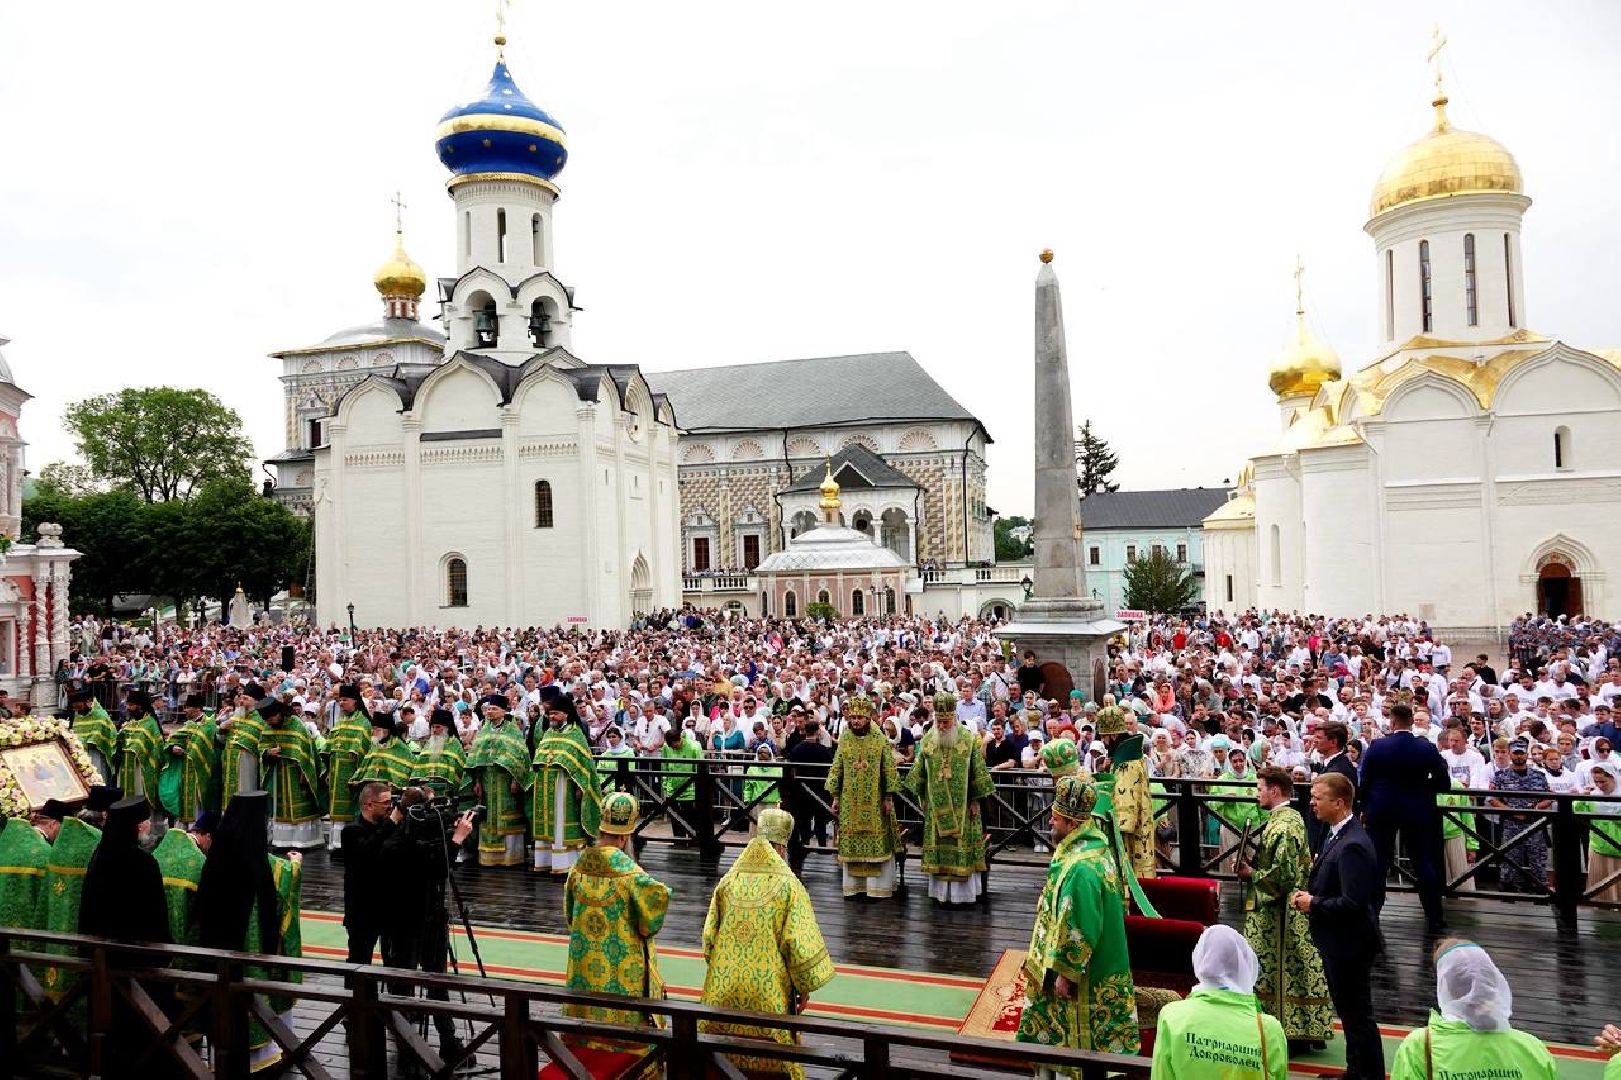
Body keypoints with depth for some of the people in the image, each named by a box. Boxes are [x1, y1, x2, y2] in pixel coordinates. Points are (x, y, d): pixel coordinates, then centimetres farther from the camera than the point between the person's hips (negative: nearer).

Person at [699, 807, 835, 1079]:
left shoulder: (728, 882, -1)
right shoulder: (789, 886, -13)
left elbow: (709, 934, 4)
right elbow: (799, 943, -13)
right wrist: (805, 988, -1)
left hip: (725, 991, 4)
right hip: (768, 994, -4)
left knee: (725, 1058, 17)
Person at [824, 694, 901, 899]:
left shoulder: (881, 742, -4)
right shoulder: (844, 742, 5)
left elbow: (889, 772, -4)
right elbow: (836, 772, 7)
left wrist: (888, 799, -7)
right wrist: (835, 797, 2)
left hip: (875, 803, -3)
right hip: (850, 803, 3)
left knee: (876, 842, -1)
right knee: (851, 843, 5)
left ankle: (877, 886, 8)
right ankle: (854, 885, 14)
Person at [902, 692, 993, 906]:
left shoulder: (969, 740, -6)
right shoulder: (927, 740, 2)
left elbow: (978, 772, -4)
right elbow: (919, 772, 10)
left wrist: (975, 800, -5)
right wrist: (922, 798, 10)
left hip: (962, 805, -2)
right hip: (936, 806, 2)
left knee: (962, 845, 1)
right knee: (938, 846, 6)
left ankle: (962, 892, 11)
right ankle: (940, 891, 15)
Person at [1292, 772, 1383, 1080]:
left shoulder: (1352, 846, -26)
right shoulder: (1337, 835, 6)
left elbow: (1352, 903, -30)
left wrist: (1313, 903, -17)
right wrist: (1309, 895, 1)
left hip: (1349, 945, -10)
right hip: (1337, 942, 10)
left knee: (1358, 1016, 4)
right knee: (1349, 1012, 22)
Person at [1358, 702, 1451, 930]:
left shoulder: (1376, 746, -9)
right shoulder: (1428, 748, -8)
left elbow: (1365, 782, -4)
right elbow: (1444, 784, -4)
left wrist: (1365, 808, 10)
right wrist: (1420, 784, 14)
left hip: (1381, 811, 0)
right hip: (1417, 812, 1)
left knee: (1378, 862, 7)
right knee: (1424, 863, 9)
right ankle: (1435, 919, 15)